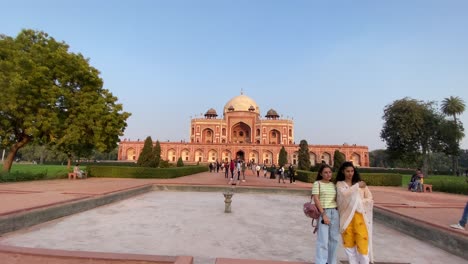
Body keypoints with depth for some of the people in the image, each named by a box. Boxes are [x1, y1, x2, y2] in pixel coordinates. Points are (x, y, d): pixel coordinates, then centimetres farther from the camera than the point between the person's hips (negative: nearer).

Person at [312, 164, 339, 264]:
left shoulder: (333, 184, 13)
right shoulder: (317, 183, -3)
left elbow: (336, 199, 15)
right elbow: (316, 199, -10)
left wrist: (339, 213, 6)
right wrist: (323, 214, -16)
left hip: (335, 212, 6)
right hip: (323, 212, -6)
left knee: (334, 239, 12)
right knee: (323, 239, -7)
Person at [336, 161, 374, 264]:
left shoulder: (360, 183, 8)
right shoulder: (339, 184, 4)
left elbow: (370, 199, 5)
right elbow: (344, 194, -16)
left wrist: (359, 202, -11)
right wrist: (357, 186, -15)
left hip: (360, 216, 0)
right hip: (346, 216, 0)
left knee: (362, 242, -2)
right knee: (349, 242, 7)